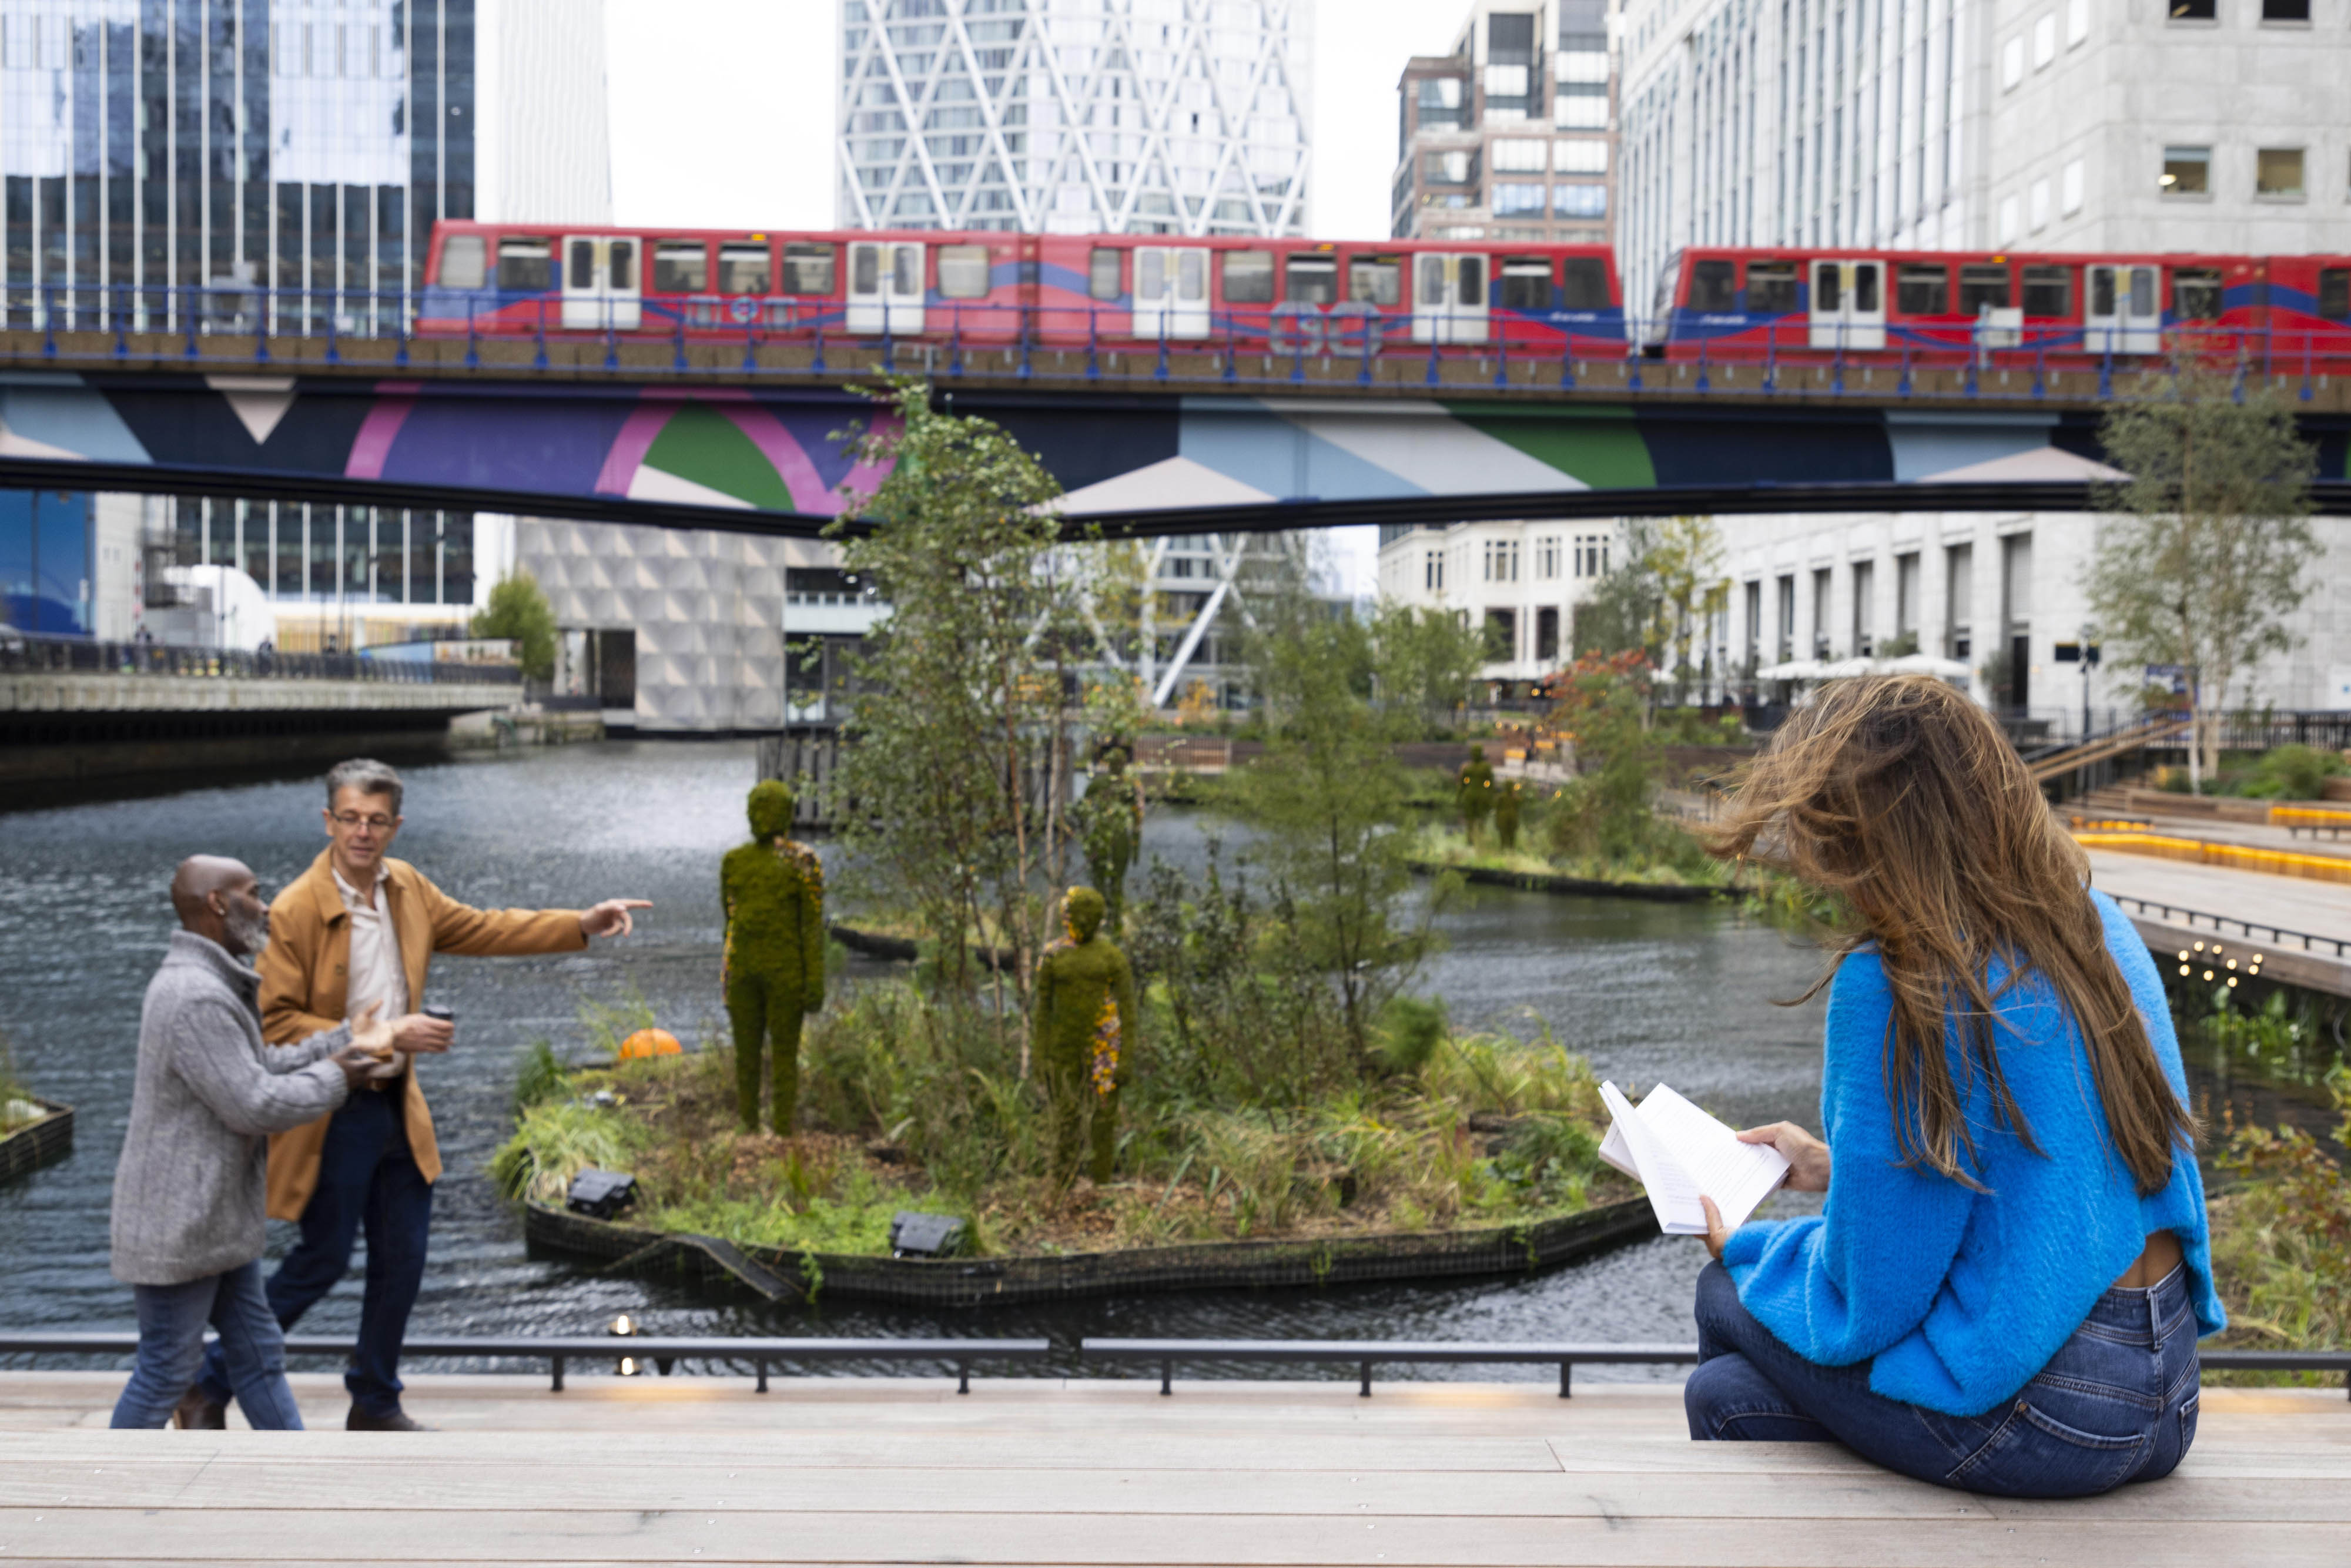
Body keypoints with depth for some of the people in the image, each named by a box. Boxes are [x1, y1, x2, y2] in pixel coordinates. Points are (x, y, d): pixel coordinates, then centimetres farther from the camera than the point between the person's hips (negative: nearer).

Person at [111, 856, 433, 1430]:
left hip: (218, 1220, 10)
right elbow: (255, 1106, -24)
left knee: (258, 1356, 15)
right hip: (178, 1225, -10)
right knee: (166, 1372, 4)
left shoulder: (212, 983, 11)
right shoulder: (195, 998, -24)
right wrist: (335, 1077, -9)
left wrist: (347, 1041, 6)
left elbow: (263, 1070, 13)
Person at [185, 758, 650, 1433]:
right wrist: (384, 1036, -24)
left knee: (402, 1263, 13)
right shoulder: (294, 911, -18)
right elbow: (275, 1024, -19)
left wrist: (582, 925, 10)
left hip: (397, 1106, 7)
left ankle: (376, 1407, 29)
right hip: (333, 1117, -7)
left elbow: (478, 927, 16)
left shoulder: (406, 886, 3)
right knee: (321, 1264, 3)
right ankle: (209, 1384, 23)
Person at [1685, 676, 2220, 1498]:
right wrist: (1839, 1167, 25)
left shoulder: (1894, 985, -20)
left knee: (1726, 1294, 14)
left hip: (2041, 1420, -8)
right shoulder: (2093, 923, 5)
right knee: (1726, 1390, 19)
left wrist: (1748, 1250, 5)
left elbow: (1871, 1298, -14)